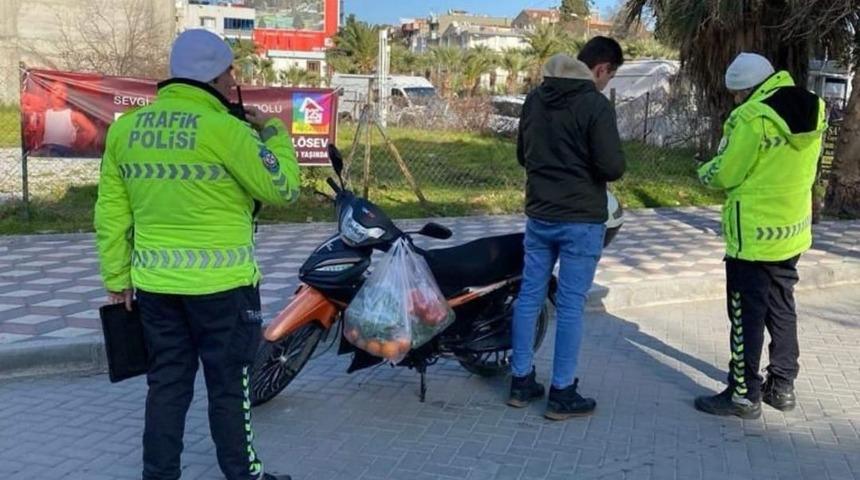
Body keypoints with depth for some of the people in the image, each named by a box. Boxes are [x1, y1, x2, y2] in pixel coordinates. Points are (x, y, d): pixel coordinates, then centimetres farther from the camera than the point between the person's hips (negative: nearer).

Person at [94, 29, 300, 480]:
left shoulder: (125, 128, 4)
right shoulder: (224, 129, -15)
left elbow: (111, 213, 7)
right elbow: (282, 187, -8)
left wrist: (116, 280, 15)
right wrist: (275, 133, 7)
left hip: (155, 284, 5)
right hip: (219, 284, -5)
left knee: (167, 385, 15)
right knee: (228, 386, 9)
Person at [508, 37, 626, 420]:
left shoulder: (535, 98, 8)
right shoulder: (596, 105, -14)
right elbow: (612, 167, -18)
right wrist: (615, 163, 3)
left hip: (538, 216, 7)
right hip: (580, 221, -6)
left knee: (529, 296, 11)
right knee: (570, 305, 0)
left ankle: (521, 381, 20)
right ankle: (562, 393, 8)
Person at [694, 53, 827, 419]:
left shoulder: (752, 117, -22)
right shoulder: (814, 109, 3)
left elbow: (725, 174, -15)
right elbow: (793, 165, 11)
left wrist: (704, 172, 5)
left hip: (754, 235, -8)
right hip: (793, 230, 8)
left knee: (747, 316, 2)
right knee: (782, 310, 19)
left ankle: (744, 395, 10)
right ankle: (782, 386, 28)